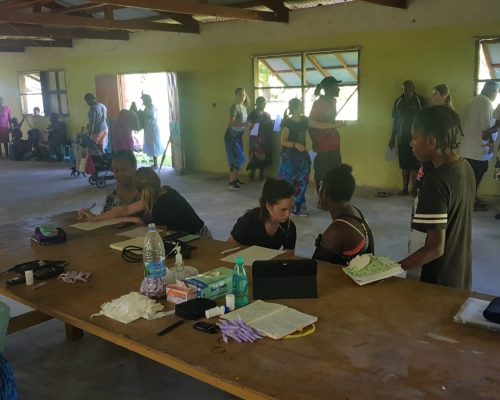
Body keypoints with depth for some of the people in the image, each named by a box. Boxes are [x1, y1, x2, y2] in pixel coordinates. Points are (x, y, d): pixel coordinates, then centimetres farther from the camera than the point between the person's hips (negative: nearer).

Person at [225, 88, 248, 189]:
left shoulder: (244, 107, 11)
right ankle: (231, 182, -5)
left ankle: (235, 179, 20)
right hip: (231, 136, -8)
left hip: (238, 136, 8)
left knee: (238, 158, 10)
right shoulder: (234, 107, -16)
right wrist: (244, 124, -34)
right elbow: (231, 123, -26)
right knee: (235, 158, -10)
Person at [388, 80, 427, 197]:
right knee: (404, 164, 5)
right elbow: (395, 120, 13)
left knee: (414, 164, -5)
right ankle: (405, 188, 11)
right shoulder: (398, 102, 8)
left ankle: (414, 189, 1)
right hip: (402, 138, 3)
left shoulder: (421, 101, -3)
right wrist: (392, 138, 12)